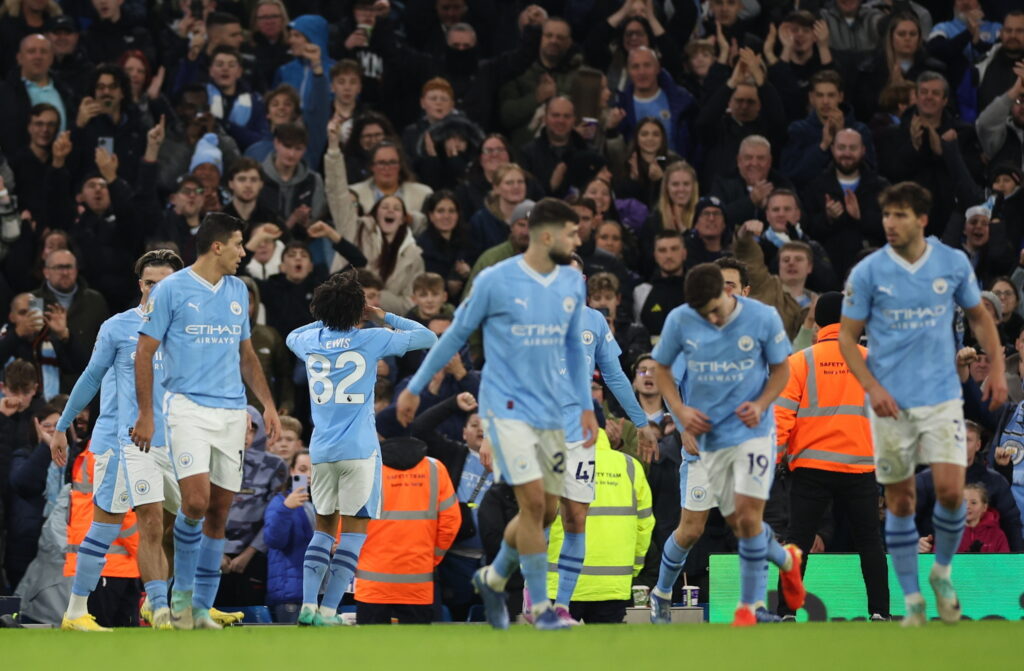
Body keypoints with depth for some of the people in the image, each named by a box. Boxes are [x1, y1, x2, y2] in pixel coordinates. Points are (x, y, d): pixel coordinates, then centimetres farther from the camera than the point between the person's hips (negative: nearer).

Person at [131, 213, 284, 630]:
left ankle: (201, 608, 11)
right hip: (188, 407, -5)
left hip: (232, 413, 5)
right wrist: (145, 415, -7)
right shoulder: (172, 290, -4)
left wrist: (268, 404, 12)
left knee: (219, 511, 3)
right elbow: (144, 352, -2)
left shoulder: (238, 291, 13)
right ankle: (182, 591, -1)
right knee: (196, 501, -20)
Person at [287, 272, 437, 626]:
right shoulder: (370, 340, -7)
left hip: (321, 450, 4)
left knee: (324, 527, 14)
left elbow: (291, 337, 32)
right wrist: (384, 317, 9)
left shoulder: (310, 341, 5)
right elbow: (428, 337, 3)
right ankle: (328, 611, -6)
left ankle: (307, 606, 2)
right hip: (359, 450, -4)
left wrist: (328, 319, 28)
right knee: (354, 530, 1)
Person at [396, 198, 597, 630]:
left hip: (550, 412, 6)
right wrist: (414, 388, 6)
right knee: (533, 501, -14)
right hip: (507, 408, -6)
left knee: (545, 512, 8)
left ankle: (493, 578, 31)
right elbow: (455, 335, 0)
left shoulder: (572, 286, 6)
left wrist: (586, 407, 13)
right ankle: (540, 607, -6)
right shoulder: (496, 281, -11)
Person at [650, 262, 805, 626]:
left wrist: (761, 405, -15)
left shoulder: (763, 317, -10)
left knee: (748, 516, -13)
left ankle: (749, 605, 3)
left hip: (751, 431, -1)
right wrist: (680, 410, -9)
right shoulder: (679, 320, -8)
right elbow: (661, 368, 7)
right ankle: (661, 593, 28)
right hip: (705, 433, 1)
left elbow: (780, 369, 3)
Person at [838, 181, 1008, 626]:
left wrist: (997, 368, 5)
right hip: (891, 403, -1)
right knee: (900, 501, 2)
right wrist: (873, 387, -12)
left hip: (942, 397, 1)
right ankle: (912, 600, 13)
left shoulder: (954, 264, 0)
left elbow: (979, 316, 14)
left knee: (950, 490, -12)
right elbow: (847, 337, 0)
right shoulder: (867, 272, -5)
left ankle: (942, 572, 15)